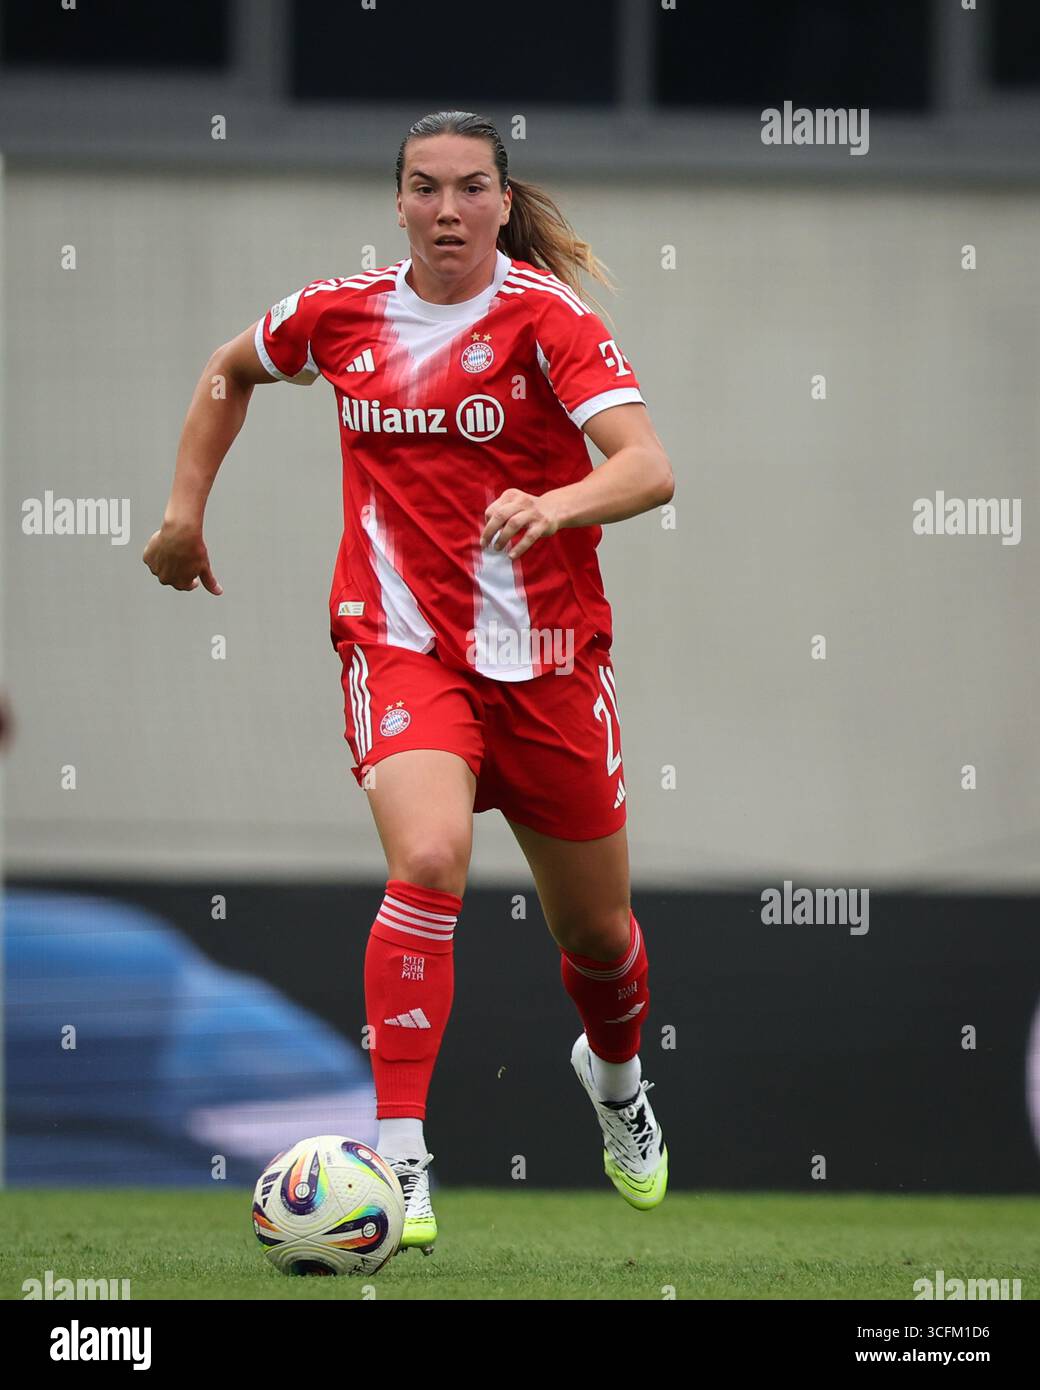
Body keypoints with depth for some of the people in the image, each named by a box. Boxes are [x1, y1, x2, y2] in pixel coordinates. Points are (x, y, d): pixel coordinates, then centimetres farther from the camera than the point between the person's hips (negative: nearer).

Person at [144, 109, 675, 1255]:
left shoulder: (547, 320, -10)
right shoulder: (342, 314, 2)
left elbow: (649, 468, -23)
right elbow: (230, 370, 24)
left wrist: (555, 505, -42)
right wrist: (186, 507, 18)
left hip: (545, 657, 0)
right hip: (400, 645, 0)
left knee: (597, 931, 14)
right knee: (431, 862, -28)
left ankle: (615, 1074, 51)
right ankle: (400, 1160, -29)